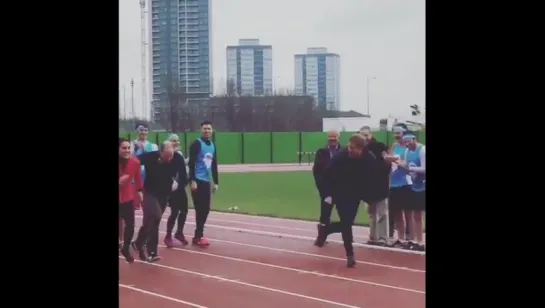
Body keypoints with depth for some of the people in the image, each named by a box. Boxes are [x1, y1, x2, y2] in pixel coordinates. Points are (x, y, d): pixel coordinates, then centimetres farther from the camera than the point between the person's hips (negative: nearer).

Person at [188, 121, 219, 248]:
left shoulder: (213, 146, 15)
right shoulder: (197, 144, -7)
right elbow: (191, 163, -12)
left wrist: (216, 182, 17)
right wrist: (192, 180, -18)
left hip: (207, 181, 7)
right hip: (198, 181, -7)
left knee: (205, 209, 8)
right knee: (200, 209, -7)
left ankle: (198, 235, 18)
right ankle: (199, 236, -1)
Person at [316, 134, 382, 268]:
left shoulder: (370, 159, -15)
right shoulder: (340, 156, -21)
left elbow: (372, 181, -5)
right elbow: (329, 176, -12)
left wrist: (370, 200, -6)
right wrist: (328, 194, -15)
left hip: (356, 196, 3)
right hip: (341, 195, -3)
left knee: (347, 224, 10)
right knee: (346, 224, -8)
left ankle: (324, 230, 36)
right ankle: (350, 255, 4)